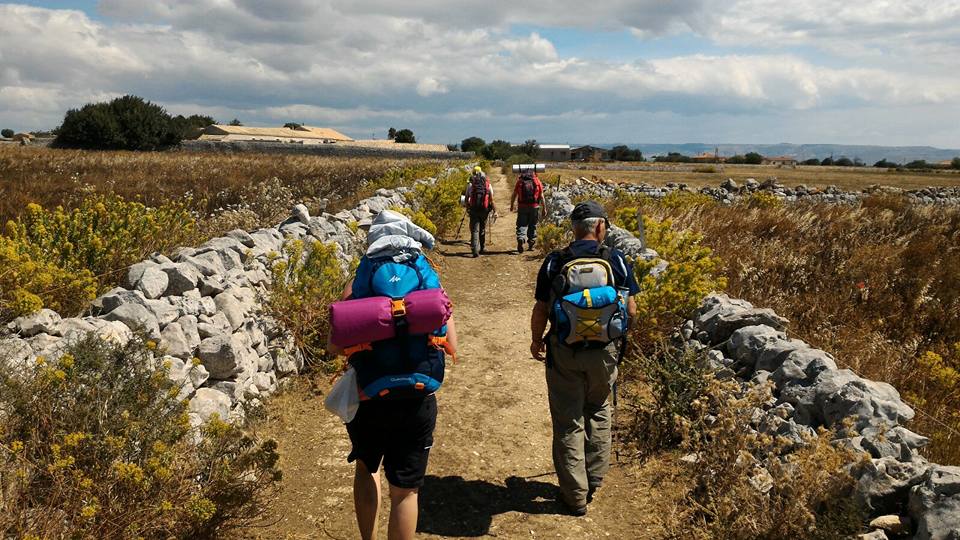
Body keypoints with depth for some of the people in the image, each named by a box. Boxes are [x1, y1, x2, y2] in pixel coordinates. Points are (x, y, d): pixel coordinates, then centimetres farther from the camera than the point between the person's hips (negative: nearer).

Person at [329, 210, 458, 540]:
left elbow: (334, 347, -4)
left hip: (370, 398, 1)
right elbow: (451, 347, 0)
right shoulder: (430, 280, 0)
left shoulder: (359, 283, -3)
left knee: (367, 468, 27)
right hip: (417, 401, 0)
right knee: (404, 489, 12)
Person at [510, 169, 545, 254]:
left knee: (521, 225, 2)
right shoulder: (537, 181, 5)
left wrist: (512, 205, 23)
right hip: (534, 207, 1)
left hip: (522, 207, -1)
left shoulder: (520, 181, 5)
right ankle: (531, 243, 19)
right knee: (532, 226, 13)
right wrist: (544, 208, 9)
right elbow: (541, 196, 3)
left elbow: (514, 195, 8)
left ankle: (520, 238, -22)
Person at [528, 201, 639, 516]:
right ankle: (594, 481, 32)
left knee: (568, 422, 10)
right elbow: (631, 310, -3)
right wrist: (620, 328, 20)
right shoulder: (617, 261, -7)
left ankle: (575, 496, 18)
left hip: (565, 352, -1)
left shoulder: (554, 263, -8)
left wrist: (536, 340, 13)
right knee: (598, 412, 23)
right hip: (605, 351, 1)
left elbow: (540, 311, -5)